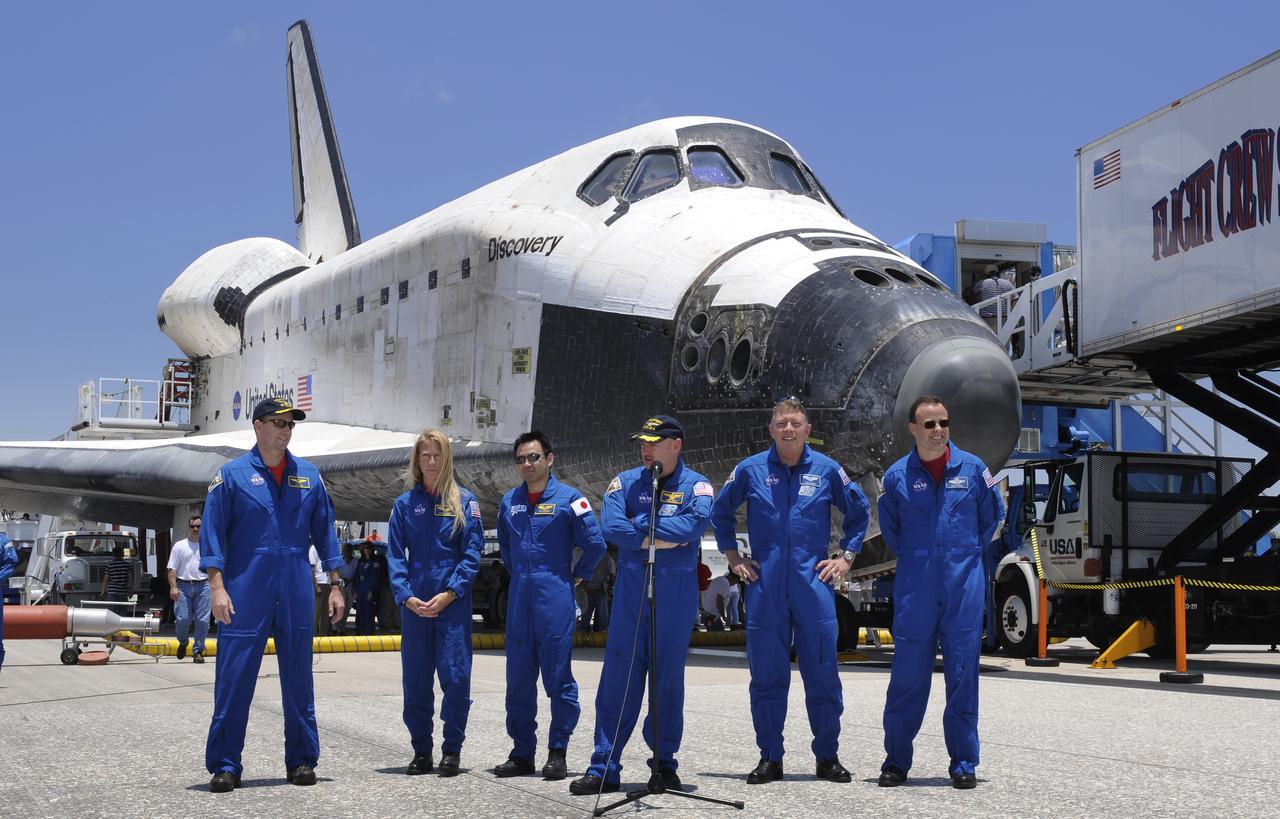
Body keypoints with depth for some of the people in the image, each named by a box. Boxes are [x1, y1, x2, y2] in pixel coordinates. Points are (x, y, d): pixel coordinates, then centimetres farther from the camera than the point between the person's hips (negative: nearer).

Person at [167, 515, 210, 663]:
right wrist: (173, 587, -10)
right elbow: (172, 569, 1)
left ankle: (198, 651, 5)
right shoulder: (179, 546, 7)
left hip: (203, 586, 1)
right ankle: (182, 643, 22)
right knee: (182, 619, -6)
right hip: (183, 585, -1)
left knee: (202, 620, -4)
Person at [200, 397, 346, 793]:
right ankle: (225, 765, 5)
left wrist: (336, 586, 9)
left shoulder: (308, 476, 11)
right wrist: (217, 586, -11)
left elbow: (324, 532, 14)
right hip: (246, 591, -3)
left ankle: (301, 761, 17)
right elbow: (213, 534, -2)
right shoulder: (232, 475, 1)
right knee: (235, 677, -3)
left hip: (296, 592, 3)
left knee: (298, 676, 8)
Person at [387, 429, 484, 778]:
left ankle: (452, 750, 7)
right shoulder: (405, 504, 9)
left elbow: (472, 553, -2)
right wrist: (406, 596, -7)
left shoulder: (464, 501, 3)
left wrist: (450, 593, -12)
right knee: (415, 678, 5)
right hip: (415, 604, 2)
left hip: (453, 602, -2)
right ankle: (421, 751, 15)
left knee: (455, 676, -4)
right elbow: (395, 554, 6)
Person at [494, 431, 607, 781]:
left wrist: (578, 576, 4)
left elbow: (595, 543, -2)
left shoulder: (569, 498, -3)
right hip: (519, 600, 5)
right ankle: (522, 753, 14)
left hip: (555, 598, -5)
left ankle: (557, 752, 4)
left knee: (558, 678, -3)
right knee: (518, 679, 6)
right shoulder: (509, 502, 12)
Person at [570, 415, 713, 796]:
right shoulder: (626, 482, 9)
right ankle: (604, 767, 1)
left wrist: (640, 525, -11)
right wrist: (657, 539, -14)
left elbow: (696, 523, -15)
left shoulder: (696, 485, 5)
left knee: (669, 679, 6)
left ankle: (664, 762, 16)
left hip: (676, 595, -1)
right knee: (618, 678, -2)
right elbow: (611, 525, -7)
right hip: (630, 590, 1)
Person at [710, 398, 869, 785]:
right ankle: (770, 758, 12)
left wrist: (846, 556, 10)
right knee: (766, 674, 3)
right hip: (764, 586, 0)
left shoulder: (827, 470, 4)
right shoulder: (750, 470, 4)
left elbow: (858, 512, 17)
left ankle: (827, 756, 12)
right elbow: (721, 513, 18)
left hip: (813, 582, 0)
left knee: (822, 672, 2)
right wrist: (732, 556, 11)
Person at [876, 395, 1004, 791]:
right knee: (907, 674, 1)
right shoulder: (897, 475, 2)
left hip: (964, 584, 0)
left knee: (963, 673, 3)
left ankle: (963, 763, 11)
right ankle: (896, 760, 12)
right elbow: (889, 525, 19)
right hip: (914, 588, 0)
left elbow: (992, 515, 17)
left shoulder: (972, 468, 2)